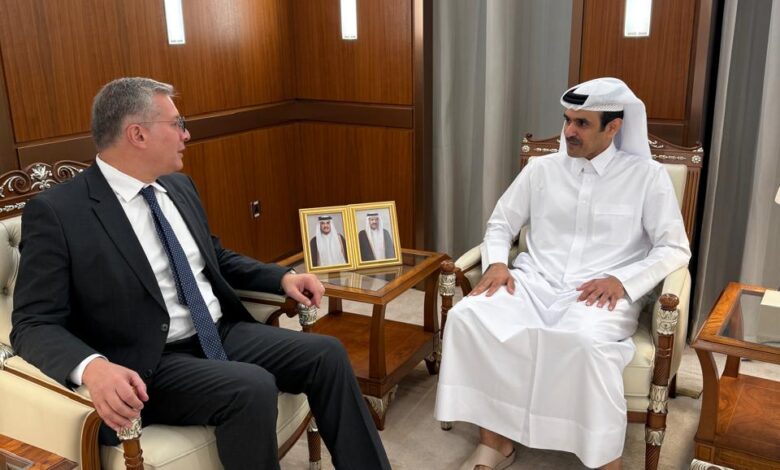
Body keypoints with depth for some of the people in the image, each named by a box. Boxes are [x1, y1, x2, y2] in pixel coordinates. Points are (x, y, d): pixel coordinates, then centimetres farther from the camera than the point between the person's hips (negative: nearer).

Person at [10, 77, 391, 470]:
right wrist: (92, 367, -35)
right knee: (252, 389, -30)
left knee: (326, 354, -10)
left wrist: (283, 277, 6)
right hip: (152, 365, -6)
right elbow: (34, 324, -14)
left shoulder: (179, 186, 10)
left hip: (223, 334, 7)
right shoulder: (55, 212, -11)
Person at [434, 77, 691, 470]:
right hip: (535, 283, 3)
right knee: (467, 316, -25)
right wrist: (496, 263, -6)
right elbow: (500, 224, 16)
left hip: (601, 294, -3)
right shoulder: (542, 169, 12)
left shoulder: (646, 175, 4)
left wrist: (621, 280, -16)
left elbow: (674, 248, 1)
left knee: (586, 341, -39)